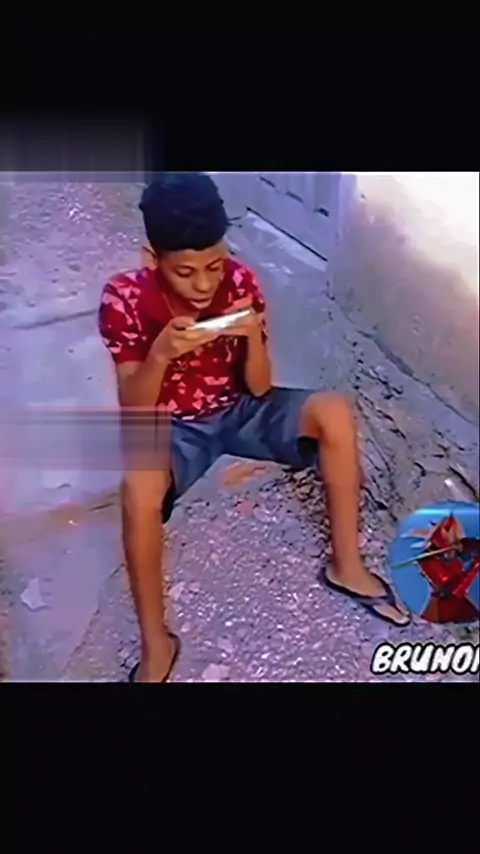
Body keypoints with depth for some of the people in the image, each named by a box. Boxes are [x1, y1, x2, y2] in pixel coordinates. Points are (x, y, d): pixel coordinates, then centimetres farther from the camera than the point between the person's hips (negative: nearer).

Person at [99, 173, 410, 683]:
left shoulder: (239, 282, -13)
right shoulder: (124, 299, -20)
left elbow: (259, 389, -10)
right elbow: (133, 411, -20)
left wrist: (254, 336, -30)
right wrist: (161, 354, -38)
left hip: (238, 409, 3)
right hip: (173, 426, -3)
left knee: (335, 412, -22)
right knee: (139, 489, -36)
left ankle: (346, 565, -5)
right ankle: (156, 645, -16)